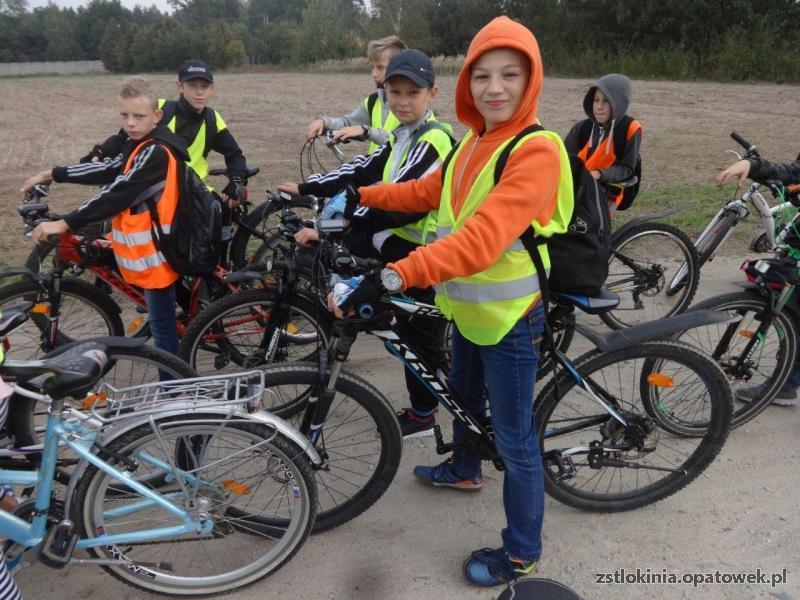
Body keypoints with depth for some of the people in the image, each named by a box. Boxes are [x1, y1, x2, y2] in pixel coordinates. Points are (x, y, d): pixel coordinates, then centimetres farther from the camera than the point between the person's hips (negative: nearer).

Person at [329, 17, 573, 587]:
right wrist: (361, 195, 11)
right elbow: (429, 191, 17)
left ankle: (522, 553, 24)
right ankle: (464, 470, 56)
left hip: (509, 315, -9)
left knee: (513, 438, 4)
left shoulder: (537, 150, -24)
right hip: (467, 306, 9)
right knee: (464, 396, 28)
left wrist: (393, 277, -45)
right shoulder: (474, 143, 7)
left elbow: (481, 240, -36)